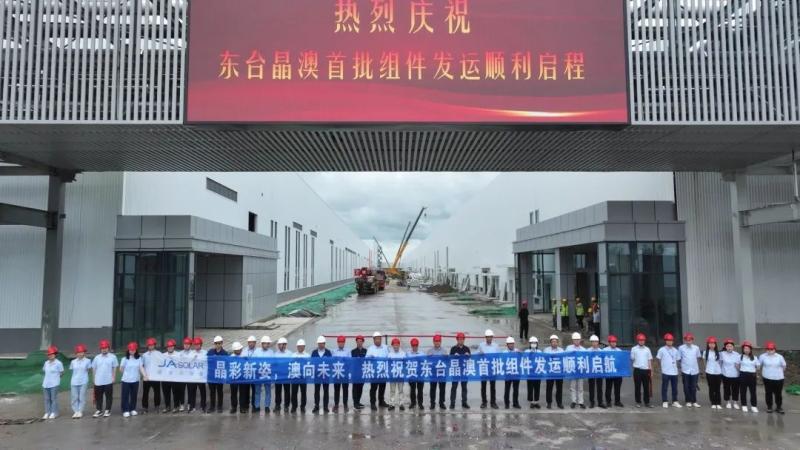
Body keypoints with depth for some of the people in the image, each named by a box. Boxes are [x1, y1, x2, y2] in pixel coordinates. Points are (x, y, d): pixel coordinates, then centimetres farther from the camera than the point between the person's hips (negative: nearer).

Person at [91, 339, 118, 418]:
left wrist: (113, 377, -4)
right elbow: (93, 369, 9)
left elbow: (114, 368, 1)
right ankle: (98, 410, 22)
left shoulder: (113, 357, -3)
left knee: (108, 396, 5)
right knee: (98, 397, 10)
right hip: (98, 381, 2)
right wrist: (94, 379, 7)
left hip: (108, 381, -2)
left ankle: (107, 410, 16)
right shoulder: (97, 358, 4)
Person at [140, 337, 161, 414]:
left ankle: (157, 406, 18)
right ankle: (145, 407, 10)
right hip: (146, 378, 0)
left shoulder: (159, 354, 4)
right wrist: (144, 375, -7)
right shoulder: (144, 355, 6)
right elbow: (141, 366, 3)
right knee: (145, 393, 1)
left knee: (157, 392, 6)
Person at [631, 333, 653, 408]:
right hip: (637, 370, -2)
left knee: (646, 387, 6)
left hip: (646, 370, 2)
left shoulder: (647, 349, 9)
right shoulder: (634, 349, 2)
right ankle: (638, 402, 10)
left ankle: (647, 402, 13)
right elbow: (632, 359, 5)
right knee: (637, 387, 2)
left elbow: (650, 360, 10)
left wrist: (651, 371, 7)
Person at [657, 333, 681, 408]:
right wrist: (663, 366, 3)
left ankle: (675, 401, 19)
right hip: (665, 372, -3)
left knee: (675, 388, 9)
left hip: (674, 372, 4)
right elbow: (659, 359, 3)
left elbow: (677, 360, 14)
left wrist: (675, 367, 6)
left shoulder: (675, 350, 8)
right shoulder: (662, 350, -3)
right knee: (664, 388, 2)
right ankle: (664, 402, 9)